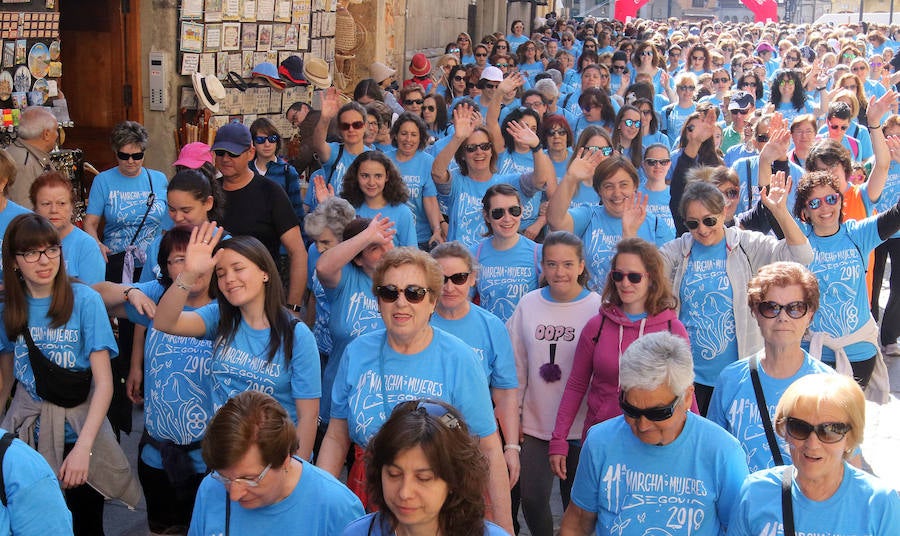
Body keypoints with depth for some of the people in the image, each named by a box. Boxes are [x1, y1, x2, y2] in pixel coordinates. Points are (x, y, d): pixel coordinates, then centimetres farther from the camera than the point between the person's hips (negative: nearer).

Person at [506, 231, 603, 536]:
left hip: (581, 427, -2)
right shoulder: (528, 305, 1)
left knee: (576, 501, 10)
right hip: (535, 424, 2)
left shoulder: (597, 308, -7)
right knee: (532, 499, 3)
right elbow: (517, 366, 7)